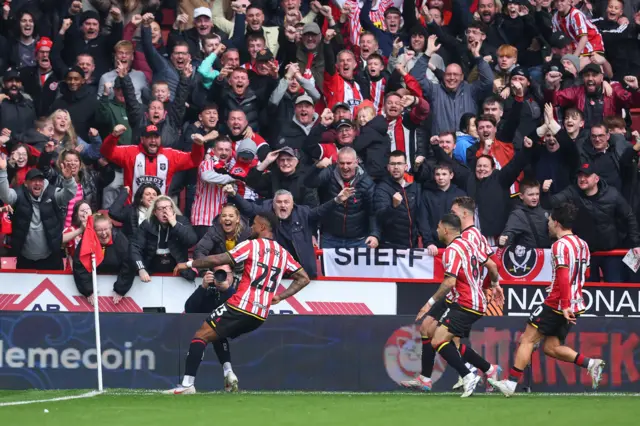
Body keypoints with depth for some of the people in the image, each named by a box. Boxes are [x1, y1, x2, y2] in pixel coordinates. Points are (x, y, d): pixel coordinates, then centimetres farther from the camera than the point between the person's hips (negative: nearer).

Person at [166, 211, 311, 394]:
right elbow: (304, 278, 16)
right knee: (217, 333, 27)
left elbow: (217, 260, -9)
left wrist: (188, 264, 1)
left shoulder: (252, 245, -3)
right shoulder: (283, 253, 15)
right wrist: (280, 297, 15)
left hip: (241, 306, -7)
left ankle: (187, 384, -18)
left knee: (201, 335, -4)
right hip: (261, 315, 7)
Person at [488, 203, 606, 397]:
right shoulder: (582, 244, 11)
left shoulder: (561, 245, -15)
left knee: (528, 339, -1)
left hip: (557, 305, -8)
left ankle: (511, 383, -1)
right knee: (551, 347, 12)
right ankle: (590, 364, -1)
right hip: (576, 305, 8)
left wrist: (565, 306, -26)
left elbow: (564, 277, -23)